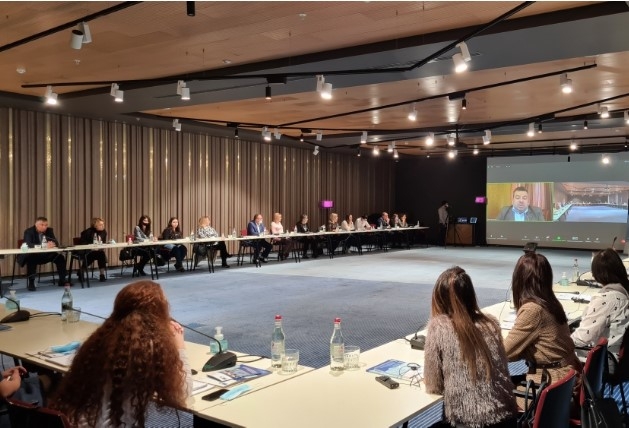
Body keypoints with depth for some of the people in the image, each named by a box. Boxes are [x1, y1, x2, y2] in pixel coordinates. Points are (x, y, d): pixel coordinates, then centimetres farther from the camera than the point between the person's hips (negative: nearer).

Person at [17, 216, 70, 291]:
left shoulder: (49, 230, -2)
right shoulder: (29, 231, -16)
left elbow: (56, 243, -9)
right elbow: (28, 245, -33)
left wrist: (52, 244, -36)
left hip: (45, 254, 5)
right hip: (31, 255, -5)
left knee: (60, 257, -13)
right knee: (31, 260, -38)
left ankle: (62, 280, -4)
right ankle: (31, 283, -28)